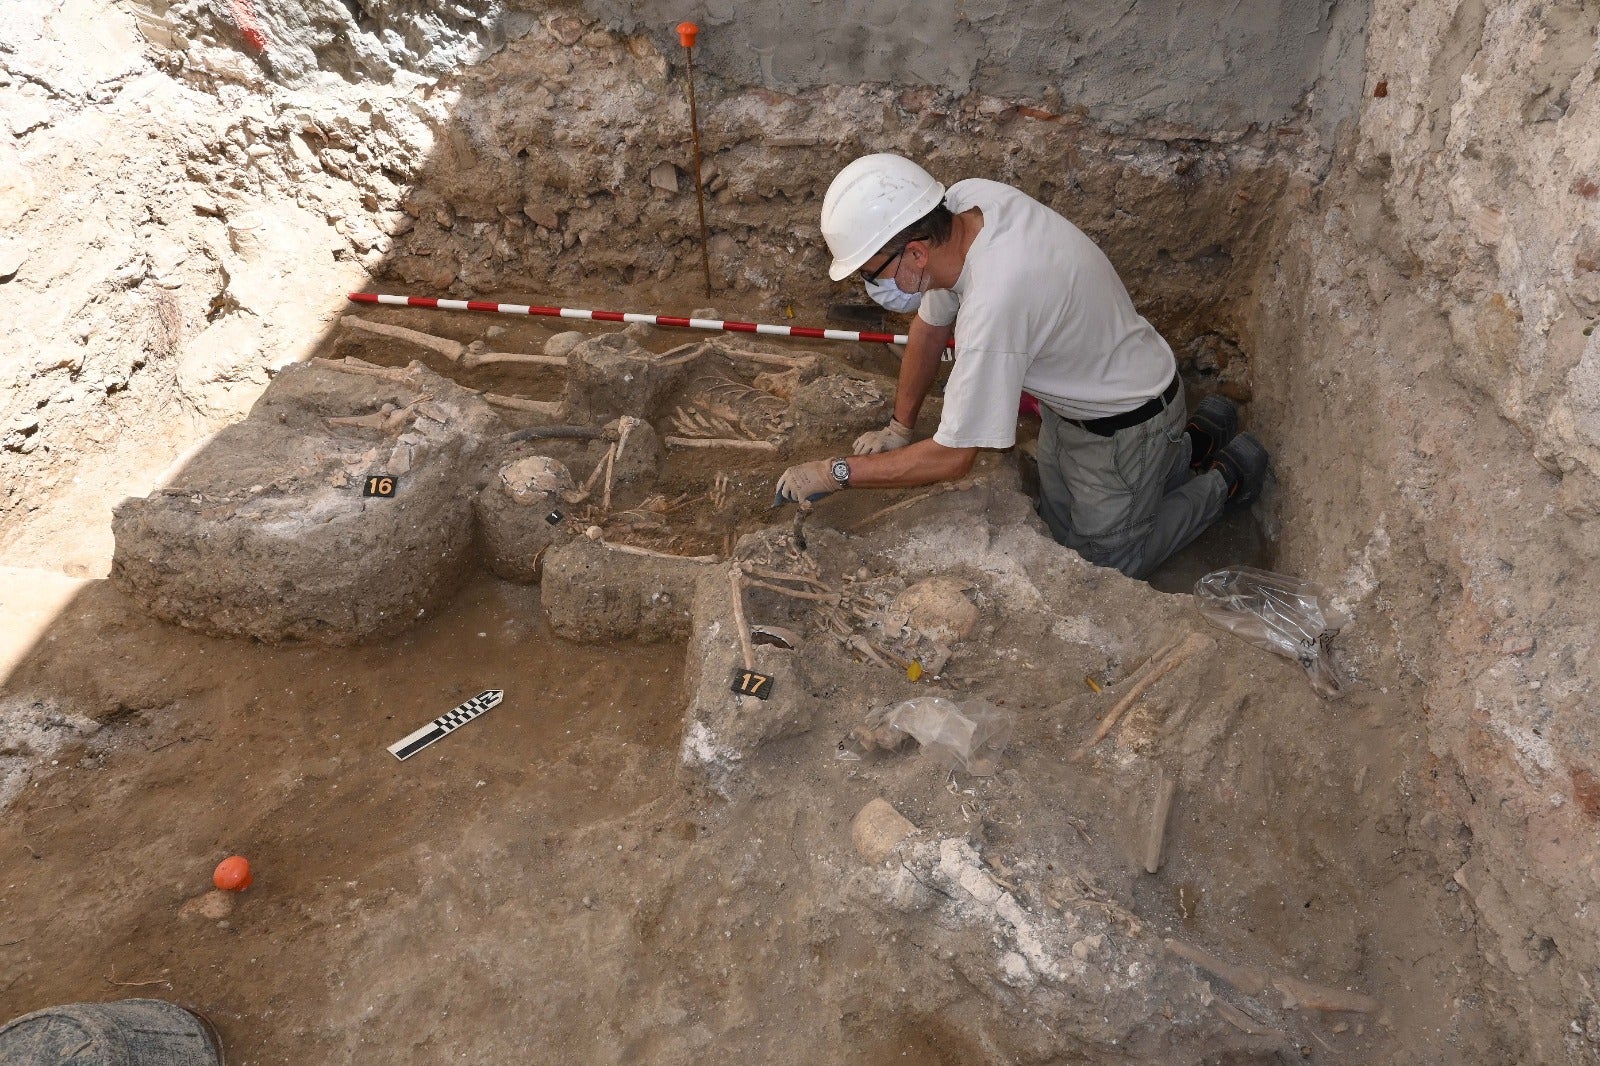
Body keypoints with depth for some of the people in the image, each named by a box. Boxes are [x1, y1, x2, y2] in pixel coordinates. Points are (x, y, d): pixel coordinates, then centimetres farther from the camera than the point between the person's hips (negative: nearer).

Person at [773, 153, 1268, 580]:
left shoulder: (993, 302, -43)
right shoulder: (967, 198, -18)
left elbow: (951, 457, -33)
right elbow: (930, 325, -1)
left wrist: (832, 472, -26)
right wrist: (899, 426, 5)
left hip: (1125, 421, -8)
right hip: (1070, 398, 8)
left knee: (1110, 565, 9)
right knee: (1063, 531, 22)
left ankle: (1225, 477, 25)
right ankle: (1191, 441, 35)